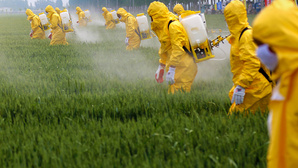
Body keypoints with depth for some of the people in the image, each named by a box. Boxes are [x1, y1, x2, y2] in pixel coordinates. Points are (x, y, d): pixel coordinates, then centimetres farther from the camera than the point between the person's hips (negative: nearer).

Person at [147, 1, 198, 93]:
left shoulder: (173, 26, -17)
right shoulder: (163, 26, 17)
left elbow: (178, 49, -23)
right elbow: (164, 48, 28)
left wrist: (171, 70, -25)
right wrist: (161, 67, 31)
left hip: (184, 68, -10)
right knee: (172, 92, 9)